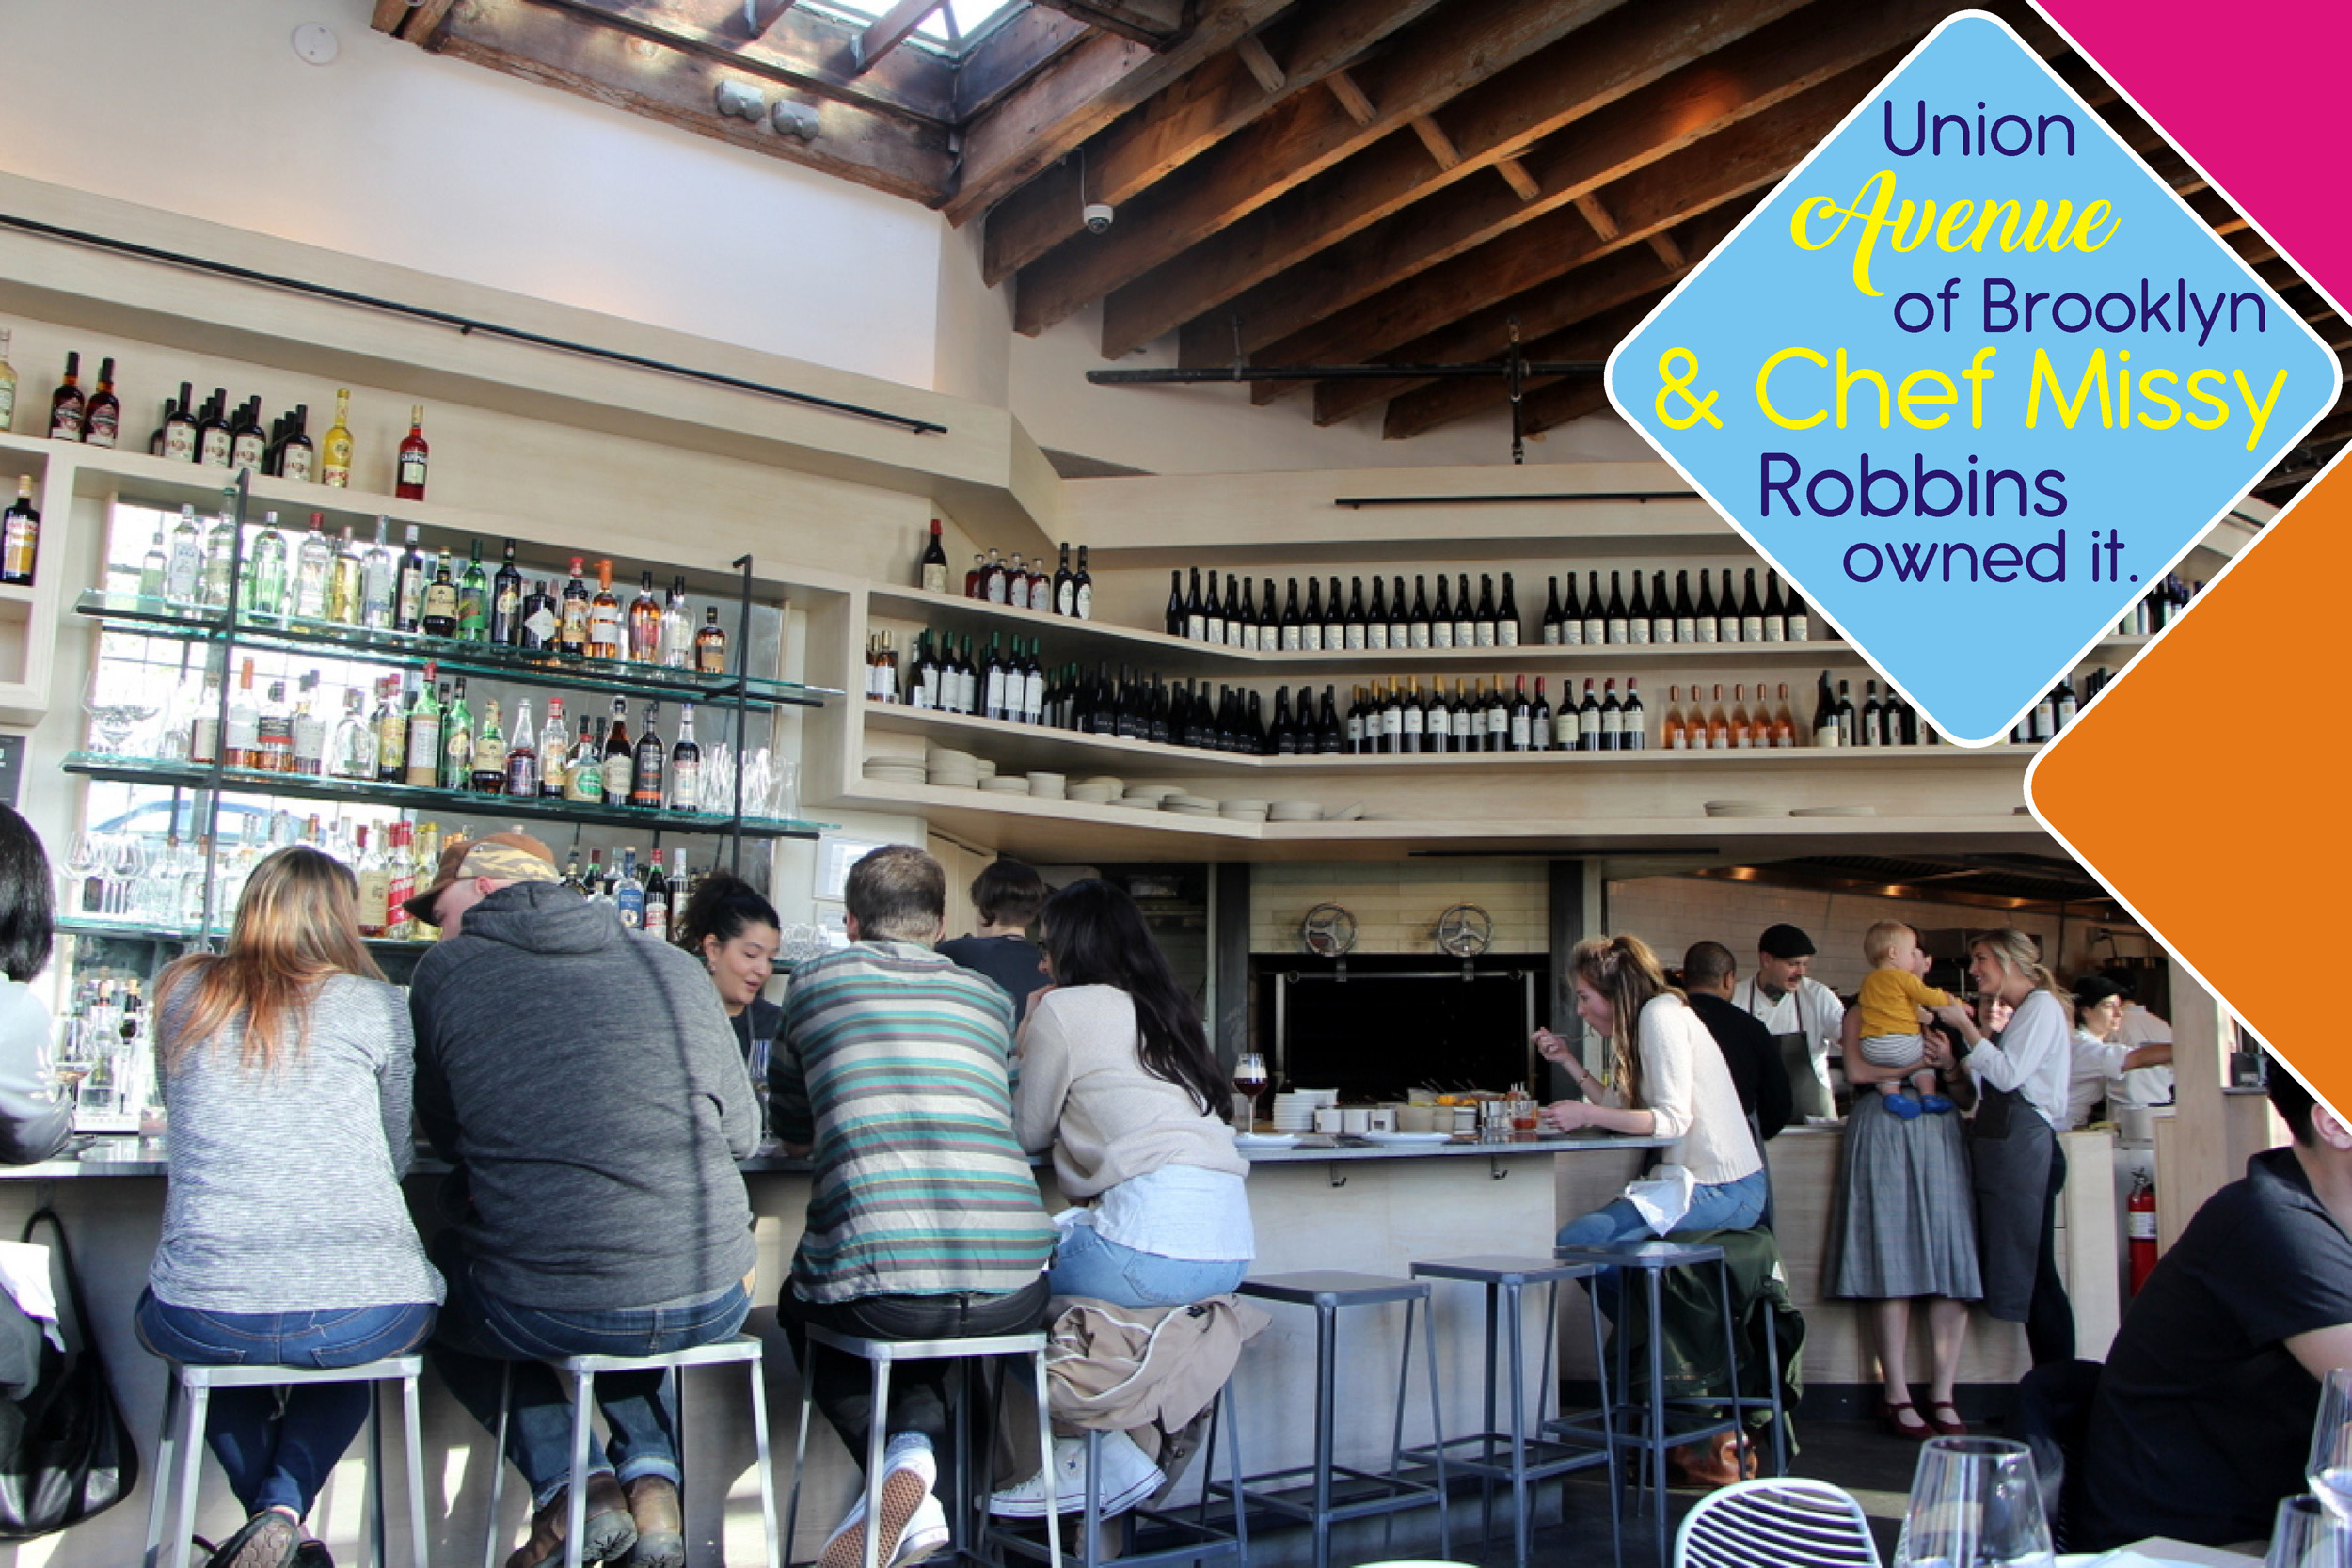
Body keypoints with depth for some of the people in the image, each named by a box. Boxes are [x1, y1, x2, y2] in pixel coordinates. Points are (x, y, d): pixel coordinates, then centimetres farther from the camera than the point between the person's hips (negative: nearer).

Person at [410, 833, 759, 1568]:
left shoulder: (447, 971, 2)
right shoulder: (676, 967, 7)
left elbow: (445, 1135, 12)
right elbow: (742, 1132, 12)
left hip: (543, 1312, -3)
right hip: (711, 1306, 3)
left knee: (444, 1275, 31)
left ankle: (570, 1487, 15)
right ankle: (652, 1476, 17)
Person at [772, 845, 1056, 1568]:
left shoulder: (816, 980, 12)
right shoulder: (990, 996, 18)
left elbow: (791, 1127, 26)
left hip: (875, 1282, -3)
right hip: (1014, 1293, 3)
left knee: (805, 1309, 32)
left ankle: (897, 1471, 9)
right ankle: (917, 1445, 10)